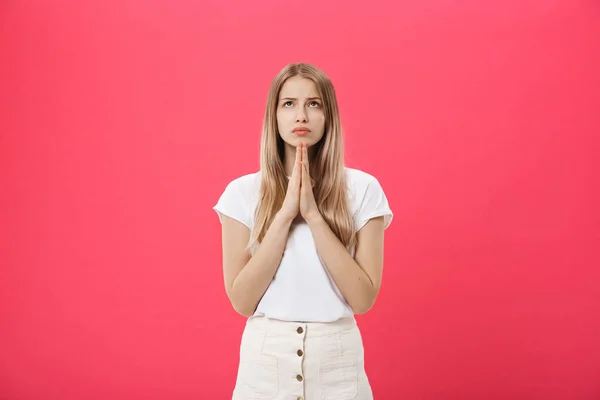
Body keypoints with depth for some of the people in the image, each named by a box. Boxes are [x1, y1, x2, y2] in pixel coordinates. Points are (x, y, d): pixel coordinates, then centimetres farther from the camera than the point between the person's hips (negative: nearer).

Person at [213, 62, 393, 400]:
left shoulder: (362, 188, -6)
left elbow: (363, 298, -11)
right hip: (264, 360, 1)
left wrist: (314, 215, -18)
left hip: (337, 361, 0)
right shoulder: (243, 191, -4)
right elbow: (242, 300, -9)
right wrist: (285, 213, -17)